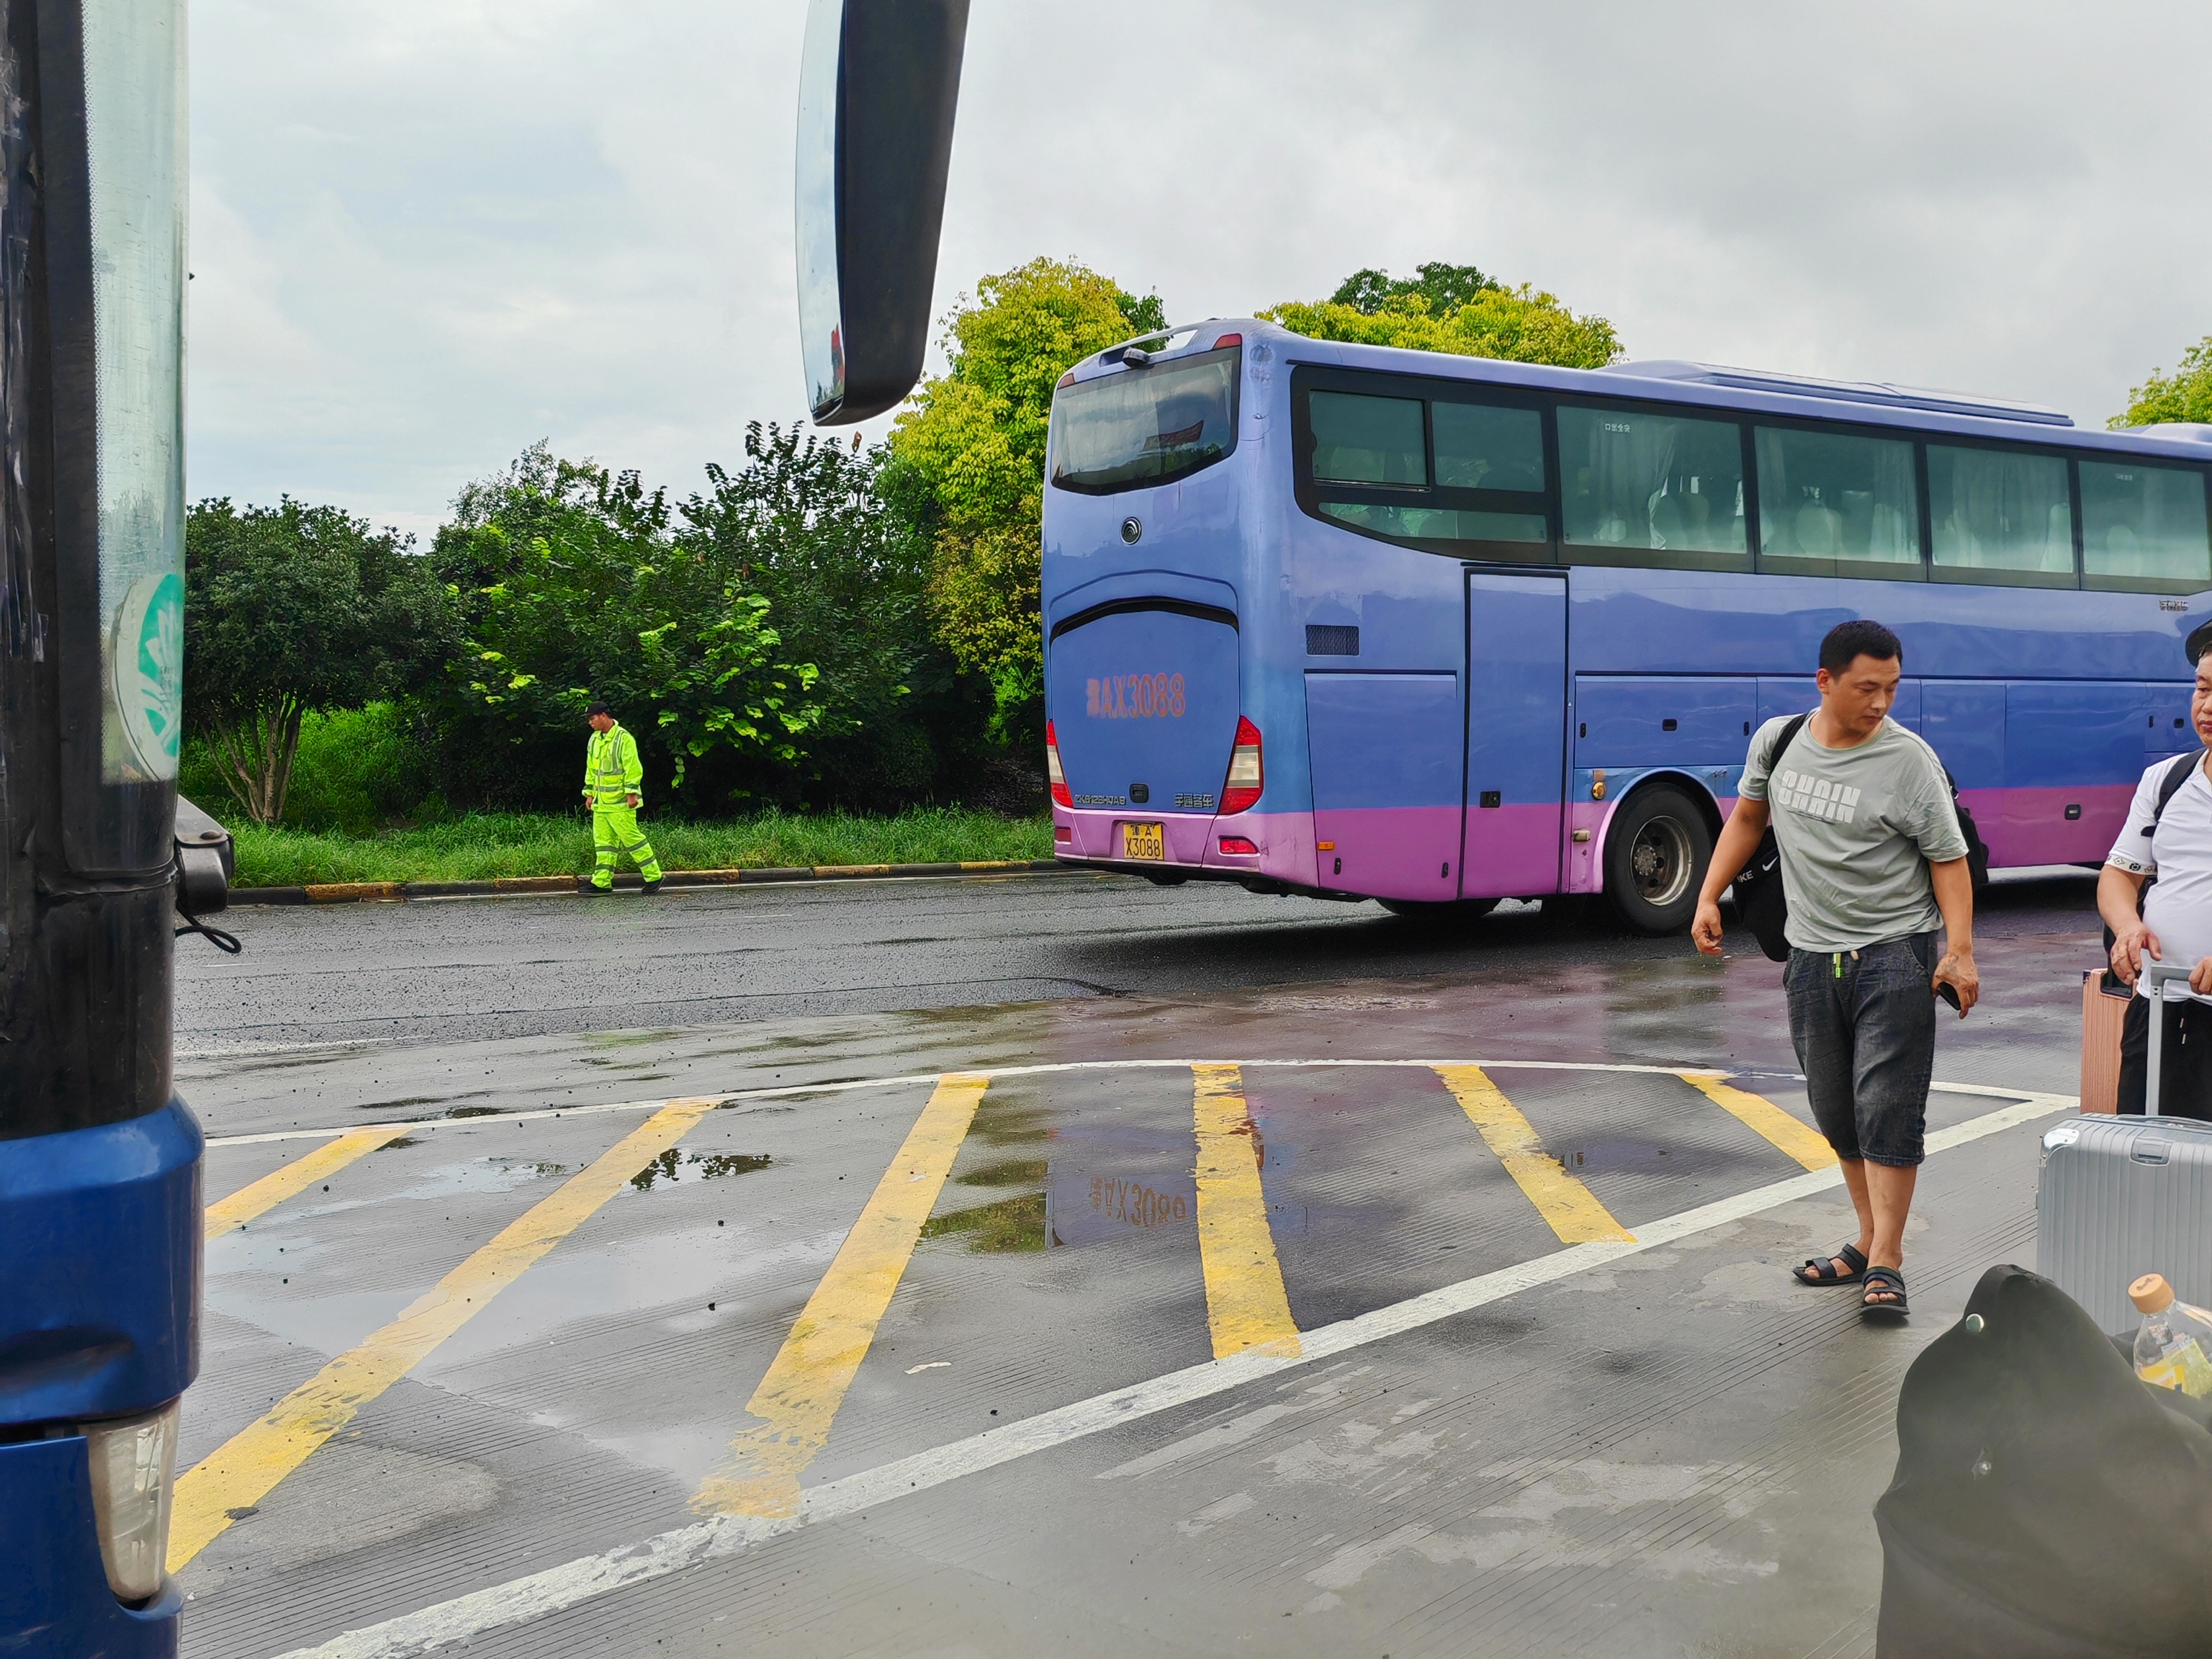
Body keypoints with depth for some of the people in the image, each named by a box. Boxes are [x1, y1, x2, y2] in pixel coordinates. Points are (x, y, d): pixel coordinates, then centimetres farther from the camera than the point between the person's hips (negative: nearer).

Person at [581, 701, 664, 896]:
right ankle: (602, 881, 9)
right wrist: (590, 792, 19)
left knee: (632, 838, -5)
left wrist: (631, 793, -19)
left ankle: (653, 877, 3)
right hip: (600, 803, 8)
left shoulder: (623, 739, -13)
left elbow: (633, 768, -16)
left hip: (620, 802, -8)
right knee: (603, 842, 7)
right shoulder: (594, 740, 14)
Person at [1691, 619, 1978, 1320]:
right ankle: (1868, 1241, 26)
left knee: (1887, 1106, -8)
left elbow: (1949, 859, -8)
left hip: (1896, 954, -5)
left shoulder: (1909, 760, -10)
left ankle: (1885, 1263, -2)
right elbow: (1747, 817, 17)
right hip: (1812, 955, 5)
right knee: (1835, 1110, 12)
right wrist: (1709, 897, 9)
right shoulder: (1777, 740, 2)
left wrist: (1961, 951, -18)